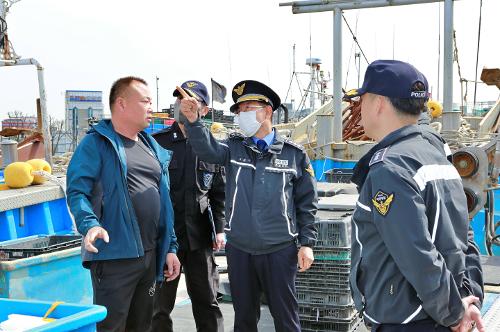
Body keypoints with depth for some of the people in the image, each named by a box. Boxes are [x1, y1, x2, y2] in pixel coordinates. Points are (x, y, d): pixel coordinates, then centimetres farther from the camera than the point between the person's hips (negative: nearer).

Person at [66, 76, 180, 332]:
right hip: (114, 255, -7)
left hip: (150, 255, 7)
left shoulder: (153, 148, 17)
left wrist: (170, 247, 13)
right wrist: (90, 224, -31)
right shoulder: (96, 144, -5)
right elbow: (77, 191, -13)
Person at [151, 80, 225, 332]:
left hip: (199, 236, 2)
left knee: (207, 302, 10)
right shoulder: (157, 142, 0)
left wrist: (219, 229, 3)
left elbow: (219, 193, 12)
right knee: (159, 305, 6)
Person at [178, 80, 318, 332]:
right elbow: (207, 149, -16)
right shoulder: (234, 147, 5)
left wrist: (306, 243, -1)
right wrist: (193, 120, -33)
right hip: (239, 249, 2)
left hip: (280, 250, -2)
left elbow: (306, 202, 3)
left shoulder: (294, 154, 0)